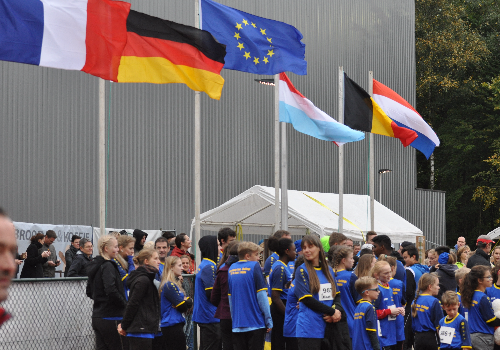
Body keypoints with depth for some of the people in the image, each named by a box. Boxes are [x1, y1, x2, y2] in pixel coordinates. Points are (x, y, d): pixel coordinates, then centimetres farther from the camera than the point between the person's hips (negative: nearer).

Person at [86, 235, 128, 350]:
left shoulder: (94, 266, 14)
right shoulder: (108, 266, -14)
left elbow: (89, 292, 23)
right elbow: (111, 291, -25)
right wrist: (125, 304, -13)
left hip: (97, 316, 9)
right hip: (110, 318, -9)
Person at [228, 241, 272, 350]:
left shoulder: (231, 269, 9)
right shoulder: (254, 267, -7)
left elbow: (230, 297, 12)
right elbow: (261, 296, -10)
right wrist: (269, 320, -7)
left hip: (237, 324, 5)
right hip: (255, 323, -5)